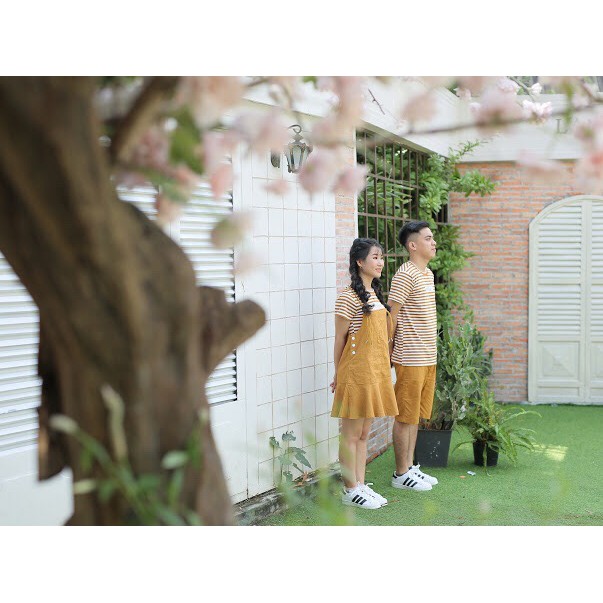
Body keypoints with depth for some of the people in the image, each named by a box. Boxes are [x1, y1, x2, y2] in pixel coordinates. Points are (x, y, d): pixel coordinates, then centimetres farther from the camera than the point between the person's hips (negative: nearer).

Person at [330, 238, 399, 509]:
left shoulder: (375, 294, 13)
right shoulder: (349, 297, -13)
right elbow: (340, 339, -9)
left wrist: (383, 368, 18)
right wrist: (338, 375, -5)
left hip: (375, 370, 8)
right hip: (356, 372, -8)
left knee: (363, 433, 13)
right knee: (351, 434, -1)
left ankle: (360, 485, 19)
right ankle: (350, 490, 6)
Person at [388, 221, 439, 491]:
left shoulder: (428, 274, 15)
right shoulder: (405, 274, -15)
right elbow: (392, 315, -15)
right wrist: (389, 351, -13)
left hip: (428, 356, 9)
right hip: (410, 357, -9)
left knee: (415, 414, 15)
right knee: (405, 416, -1)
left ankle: (410, 466, 24)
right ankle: (401, 474, 6)